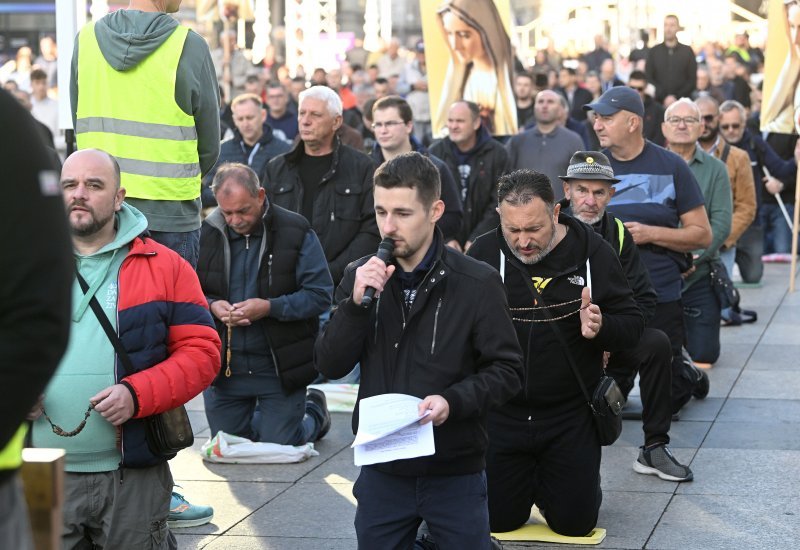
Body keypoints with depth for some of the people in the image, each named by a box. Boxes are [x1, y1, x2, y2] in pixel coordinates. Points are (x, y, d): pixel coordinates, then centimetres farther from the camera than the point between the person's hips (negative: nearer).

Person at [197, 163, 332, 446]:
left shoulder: (296, 232, -10)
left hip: (280, 367, -3)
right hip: (222, 366, 3)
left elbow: (320, 295, -12)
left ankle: (315, 413, 38)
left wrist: (270, 307, -25)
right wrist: (211, 306, -17)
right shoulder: (206, 233, -3)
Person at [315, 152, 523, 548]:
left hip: (455, 472, -3)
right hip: (381, 470, 3)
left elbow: (506, 371, -7)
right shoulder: (361, 276, 1)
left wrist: (453, 401, -24)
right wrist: (356, 303, -17)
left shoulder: (477, 283, -10)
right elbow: (330, 366, -2)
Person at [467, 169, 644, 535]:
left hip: (571, 417, 0)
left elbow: (633, 324, -3)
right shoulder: (484, 253, -7)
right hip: (500, 413, 1)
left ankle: (549, 487, 38)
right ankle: (524, 484, 40)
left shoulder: (592, 252, -7)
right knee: (496, 519, 6)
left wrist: (602, 327, -24)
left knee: (575, 524, 4)